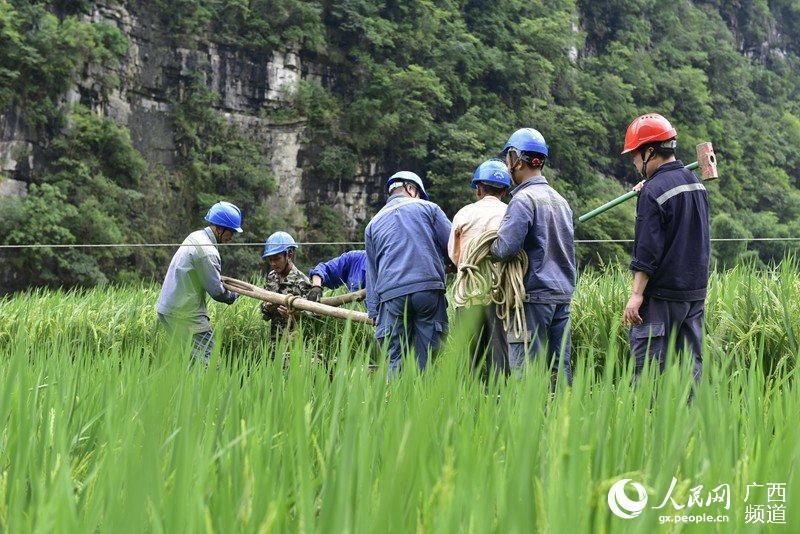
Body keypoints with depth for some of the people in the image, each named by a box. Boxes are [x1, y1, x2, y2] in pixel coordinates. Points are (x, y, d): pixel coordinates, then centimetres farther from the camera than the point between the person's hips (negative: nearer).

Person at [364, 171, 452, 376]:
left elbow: (371, 273, 22)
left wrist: (374, 312, 21)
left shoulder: (373, 223, 23)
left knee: (395, 360, 2)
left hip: (391, 295, 2)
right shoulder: (427, 208, 13)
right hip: (429, 289, -2)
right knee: (426, 359, 1)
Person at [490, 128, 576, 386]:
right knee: (560, 369, 8)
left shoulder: (523, 199, -10)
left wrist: (490, 246, 1)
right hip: (563, 294, 8)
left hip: (534, 296, -8)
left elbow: (506, 247, -18)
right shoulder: (560, 200, 16)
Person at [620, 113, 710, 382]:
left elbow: (648, 252, -17)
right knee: (690, 365, 9)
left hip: (662, 295, -8)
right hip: (696, 293, 8)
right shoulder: (695, 182, 11)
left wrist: (636, 294, -14)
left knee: (648, 370, -4)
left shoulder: (654, 191, -14)